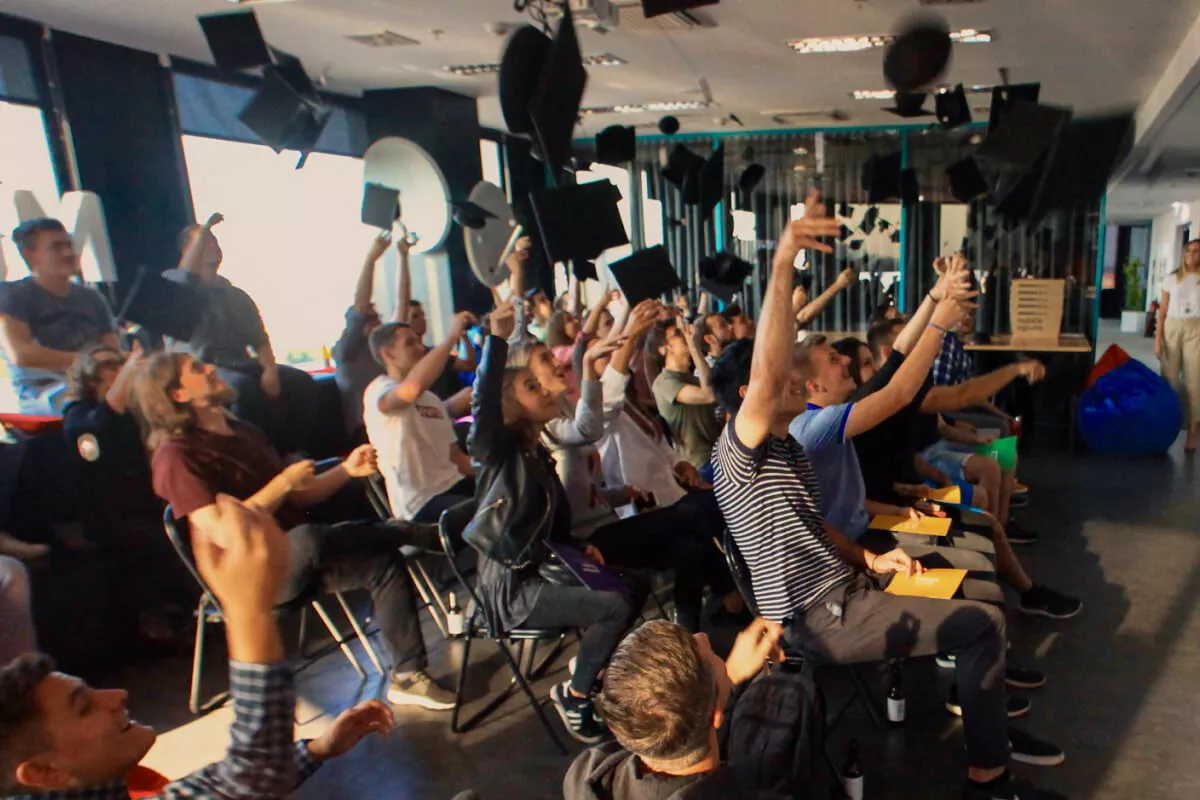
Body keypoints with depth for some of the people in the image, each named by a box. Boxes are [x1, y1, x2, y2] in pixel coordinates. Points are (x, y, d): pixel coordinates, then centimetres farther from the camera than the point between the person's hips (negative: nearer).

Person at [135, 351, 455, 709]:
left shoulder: (244, 432, 16)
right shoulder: (176, 455, -11)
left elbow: (296, 496, 16)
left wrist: (347, 469, 0)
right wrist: (283, 481, -17)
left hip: (295, 560, 8)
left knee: (382, 562, -14)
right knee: (308, 539, -37)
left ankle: (408, 676, -7)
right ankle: (424, 534, -16)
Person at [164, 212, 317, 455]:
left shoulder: (236, 295, 21)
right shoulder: (173, 284, 10)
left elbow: (259, 339, 12)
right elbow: (187, 276, -18)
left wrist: (270, 369, -8)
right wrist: (204, 230, -14)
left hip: (241, 365, 5)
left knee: (301, 381, -18)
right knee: (245, 387, -37)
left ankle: (292, 451, -17)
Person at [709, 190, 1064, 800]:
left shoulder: (787, 447, 13)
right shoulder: (739, 453, -19)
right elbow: (767, 373, -39)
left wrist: (869, 559, 4)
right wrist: (782, 263, -46)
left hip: (843, 589, 10)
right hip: (821, 619, -10)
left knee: (976, 594, 18)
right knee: (983, 624, -11)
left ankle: (986, 725, 32)